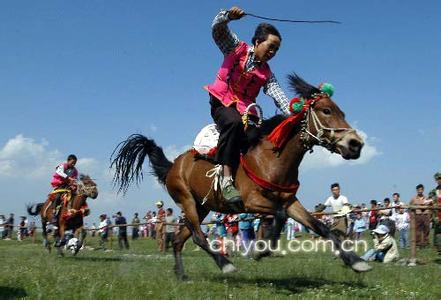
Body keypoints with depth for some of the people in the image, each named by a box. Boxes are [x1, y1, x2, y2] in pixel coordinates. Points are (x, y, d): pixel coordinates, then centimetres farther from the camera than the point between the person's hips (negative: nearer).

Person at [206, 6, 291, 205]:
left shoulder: (267, 74, 13)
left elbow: (279, 96, 0)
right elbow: (218, 28, -6)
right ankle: (227, 179, -40)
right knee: (234, 122, -37)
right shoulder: (237, 49, 7)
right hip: (222, 103, -5)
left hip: (245, 110, 5)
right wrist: (228, 15, -29)